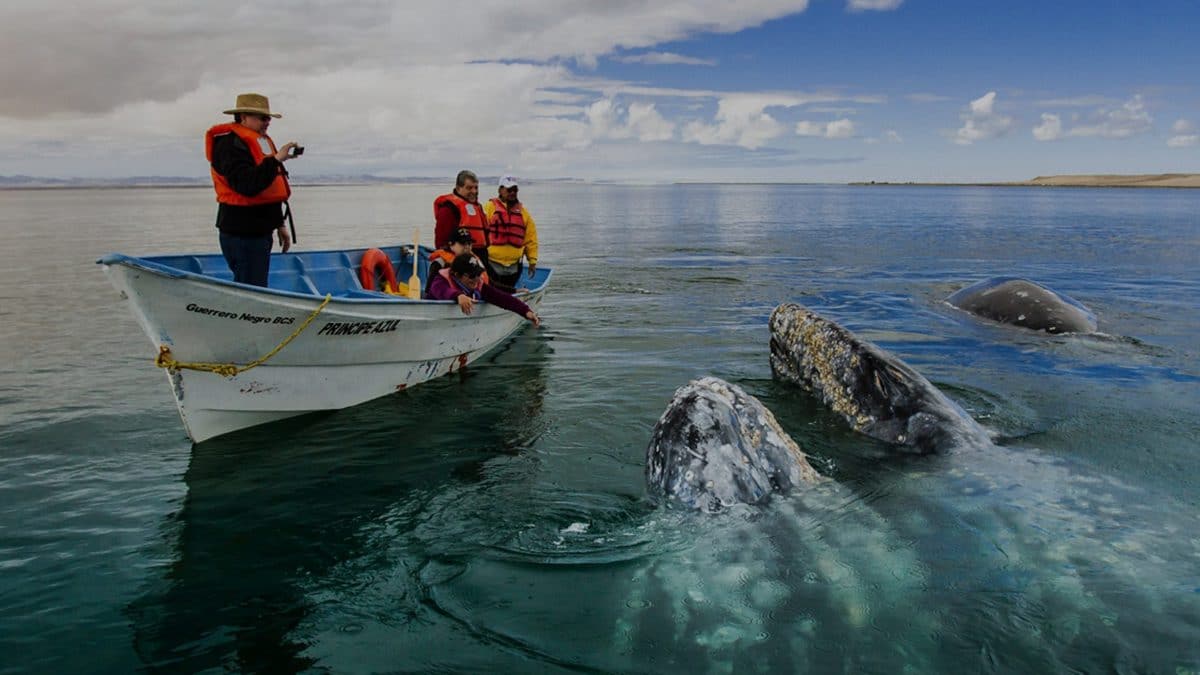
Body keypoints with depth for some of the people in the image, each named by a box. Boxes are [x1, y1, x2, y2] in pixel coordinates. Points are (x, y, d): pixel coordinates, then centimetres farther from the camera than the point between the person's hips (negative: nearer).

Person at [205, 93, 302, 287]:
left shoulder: (262, 141, 18)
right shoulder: (230, 144, -12)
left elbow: (272, 190, 26)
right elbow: (248, 186, -28)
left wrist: (279, 224, 27)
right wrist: (276, 159, -26)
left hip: (259, 230, 10)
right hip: (241, 233, -10)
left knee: (258, 287, 13)